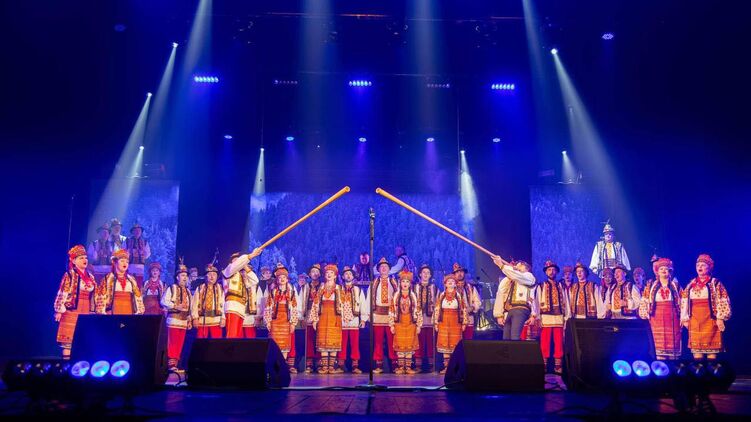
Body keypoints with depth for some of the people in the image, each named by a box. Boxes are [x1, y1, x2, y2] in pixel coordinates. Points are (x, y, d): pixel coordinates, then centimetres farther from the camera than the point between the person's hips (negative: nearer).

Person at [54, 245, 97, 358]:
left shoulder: (90, 277, 14)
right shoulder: (69, 275, -5)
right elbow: (62, 294, -9)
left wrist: (93, 311, 15)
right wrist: (59, 310, -13)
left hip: (86, 311, 6)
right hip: (72, 310, -6)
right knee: (69, 337, -5)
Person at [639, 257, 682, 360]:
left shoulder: (676, 286, 9)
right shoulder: (651, 286, 10)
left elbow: (682, 302, 7)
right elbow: (644, 302, 8)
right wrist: (645, 316, 0)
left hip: (672, 319, 0)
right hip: (657, 318, 0)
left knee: (673, 343, -1)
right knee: (659, 344, -4)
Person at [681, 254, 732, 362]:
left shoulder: (716, 283, 1)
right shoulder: (691, 284, 13)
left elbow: (722, 302, -5)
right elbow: (684, 302, 12)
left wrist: (720, 318, -11)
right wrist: (685, 318, 6)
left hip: (710, 318, -4)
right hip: (694, 319, 4)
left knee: (711, 344, -4)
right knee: (696, 343, 4)